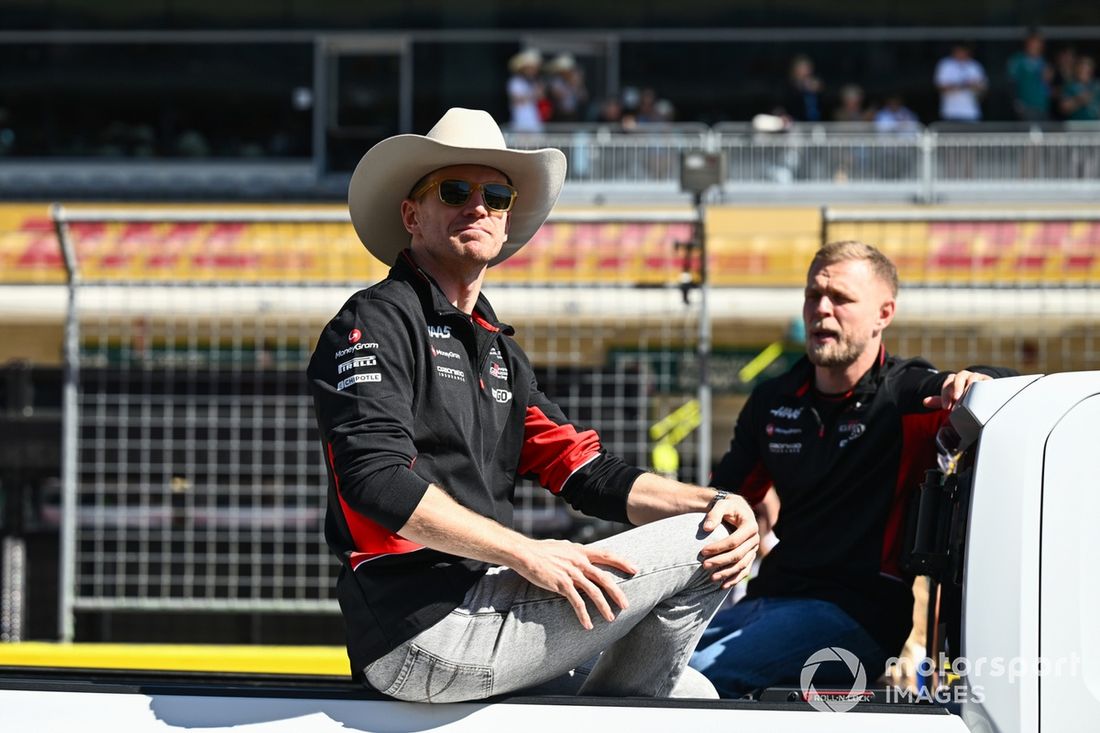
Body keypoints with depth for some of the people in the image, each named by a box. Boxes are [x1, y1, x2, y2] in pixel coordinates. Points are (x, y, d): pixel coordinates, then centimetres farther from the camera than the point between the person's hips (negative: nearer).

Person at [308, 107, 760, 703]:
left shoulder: (496, 349, 23)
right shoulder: (377, 320, -5)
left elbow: (584, 471, 16)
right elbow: (376, 478, -19)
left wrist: (711, 502, -2)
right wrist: (526, 554, -23)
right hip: (424, 628, -9)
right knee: (702, 549, -5)